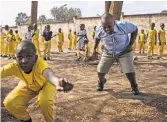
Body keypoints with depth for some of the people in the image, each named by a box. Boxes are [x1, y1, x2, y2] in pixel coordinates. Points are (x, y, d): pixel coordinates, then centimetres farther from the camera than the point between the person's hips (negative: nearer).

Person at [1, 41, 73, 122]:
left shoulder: (39, 63, -46)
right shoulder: (15, 67, -33)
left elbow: (48, 73, -69)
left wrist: (57, 82, -90)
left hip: (45, 83, -3)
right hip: (28, 85, 4)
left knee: (45, 100, -31)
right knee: (9, 102, -10)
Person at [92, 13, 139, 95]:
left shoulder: (123, 25, -33)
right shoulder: (100, 30, -24)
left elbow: (135, 29, -12)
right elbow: (97, 38, 2)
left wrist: (130, 44, -17)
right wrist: (94, 50, 6)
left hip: (124, 52, -2)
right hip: (108, 53, 2)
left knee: (129, 71, -13)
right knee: (100, 70, 3)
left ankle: (134, 87, 18)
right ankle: (101, 82, 39)